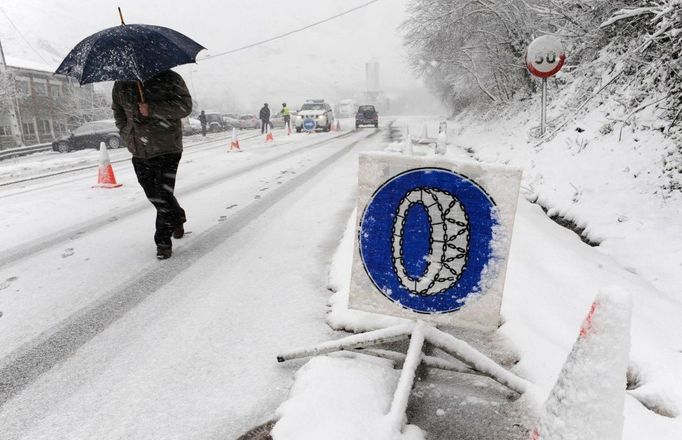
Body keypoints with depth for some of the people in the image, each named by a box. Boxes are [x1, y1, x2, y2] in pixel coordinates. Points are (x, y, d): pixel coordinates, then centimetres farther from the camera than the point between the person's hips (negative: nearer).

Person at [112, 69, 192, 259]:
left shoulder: (168, 78, -4)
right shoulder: (121, 85, 10)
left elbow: (185, 106, -14)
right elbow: (118, 111, 26)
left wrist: (152, 109, -22)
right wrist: (127, 134, 13)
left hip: (167, 149, -5)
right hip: (139, 153, 6)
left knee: (163, 195, -9)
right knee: (153, 195, 13)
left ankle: (163, 242, 3)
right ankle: (177, 219, 40)